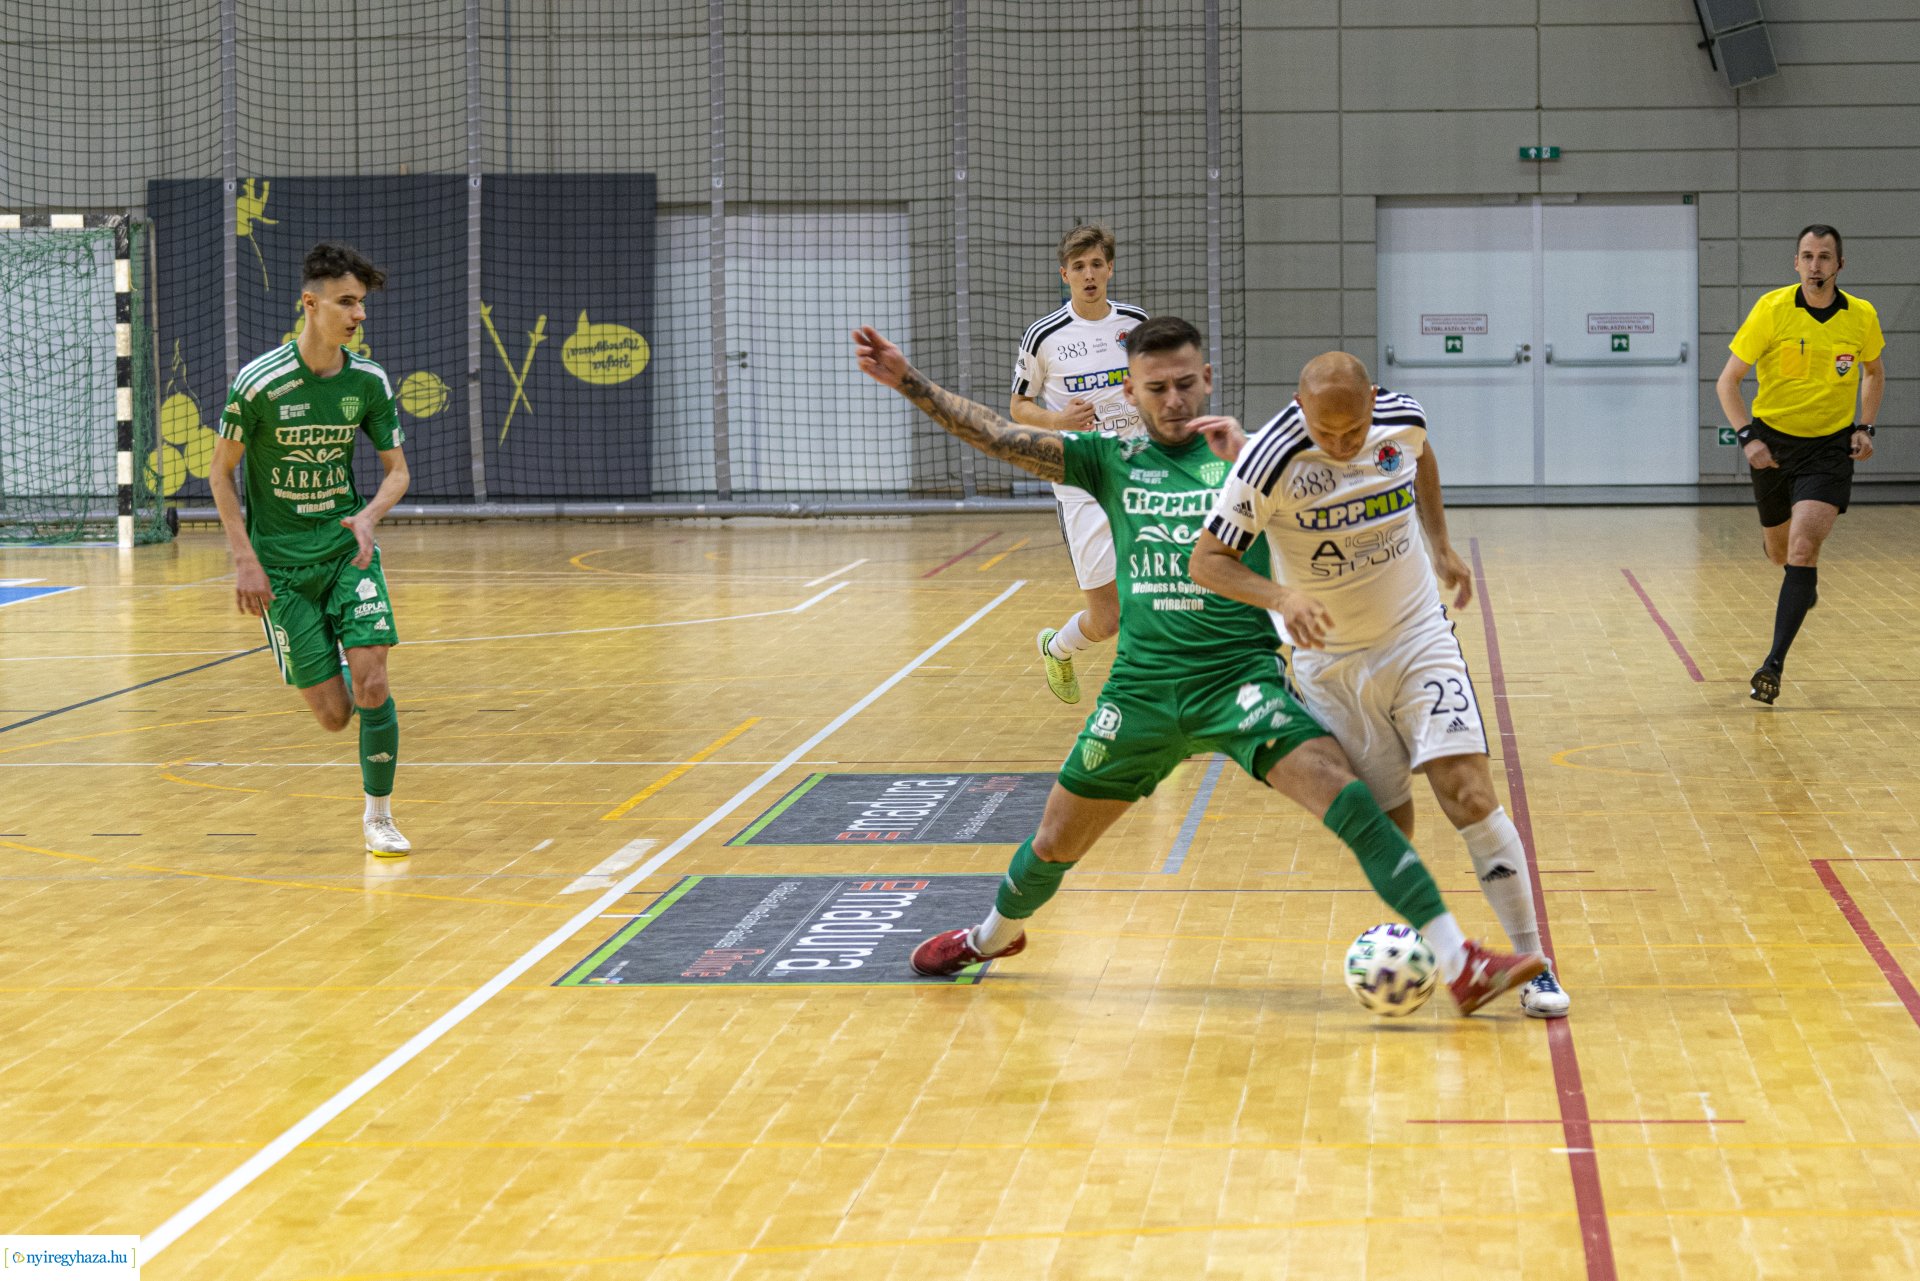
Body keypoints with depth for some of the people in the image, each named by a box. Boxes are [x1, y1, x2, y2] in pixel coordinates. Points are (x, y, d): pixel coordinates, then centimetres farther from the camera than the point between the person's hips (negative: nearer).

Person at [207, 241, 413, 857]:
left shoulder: (369, 382, -3)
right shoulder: (259, 382, -14)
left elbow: (397, 468, 7)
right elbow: (221, 471, -3)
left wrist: (369, 517, -14)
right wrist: (245, 559, -9)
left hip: (347, 547, 2)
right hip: (279, 560, -2)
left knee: (371, 684, -16)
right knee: (333, 714, -4)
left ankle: (378, 817, 4)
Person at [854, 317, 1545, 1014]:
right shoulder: (1112, 459, 8)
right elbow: (1001, 437, 4)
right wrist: (908, 380, -2)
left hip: (1241, 677, -3)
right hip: (1142, 688, 3)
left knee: (1341, 791, -23)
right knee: (1055, 843, 13)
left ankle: (1458, 964, -26)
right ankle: (994, 935, 46)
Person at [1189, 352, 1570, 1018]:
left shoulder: (1403, 420, -9)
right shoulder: (1271, 461, -21)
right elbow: (1207, 560, -16)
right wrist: (1281, 596, -32)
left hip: (1419, 641, 1)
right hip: (1331, 667, -1)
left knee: (1469, 795, -13)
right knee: (1386, 827, -2)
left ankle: (1531, 965, -6)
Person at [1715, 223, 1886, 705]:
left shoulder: (1862, 316, -7)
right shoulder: (1771, 310, -13)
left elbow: (1874, 372, 15)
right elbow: (1728, 381, -8)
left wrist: (1865, 427, 2)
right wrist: (1747, 436, -21)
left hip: (1830, 447, -1)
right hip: (1773, 442, 1)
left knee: (1804, 547, -21)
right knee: (1780, 552, 17)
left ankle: (1774, 663, -20)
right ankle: (1805, 585, 56)